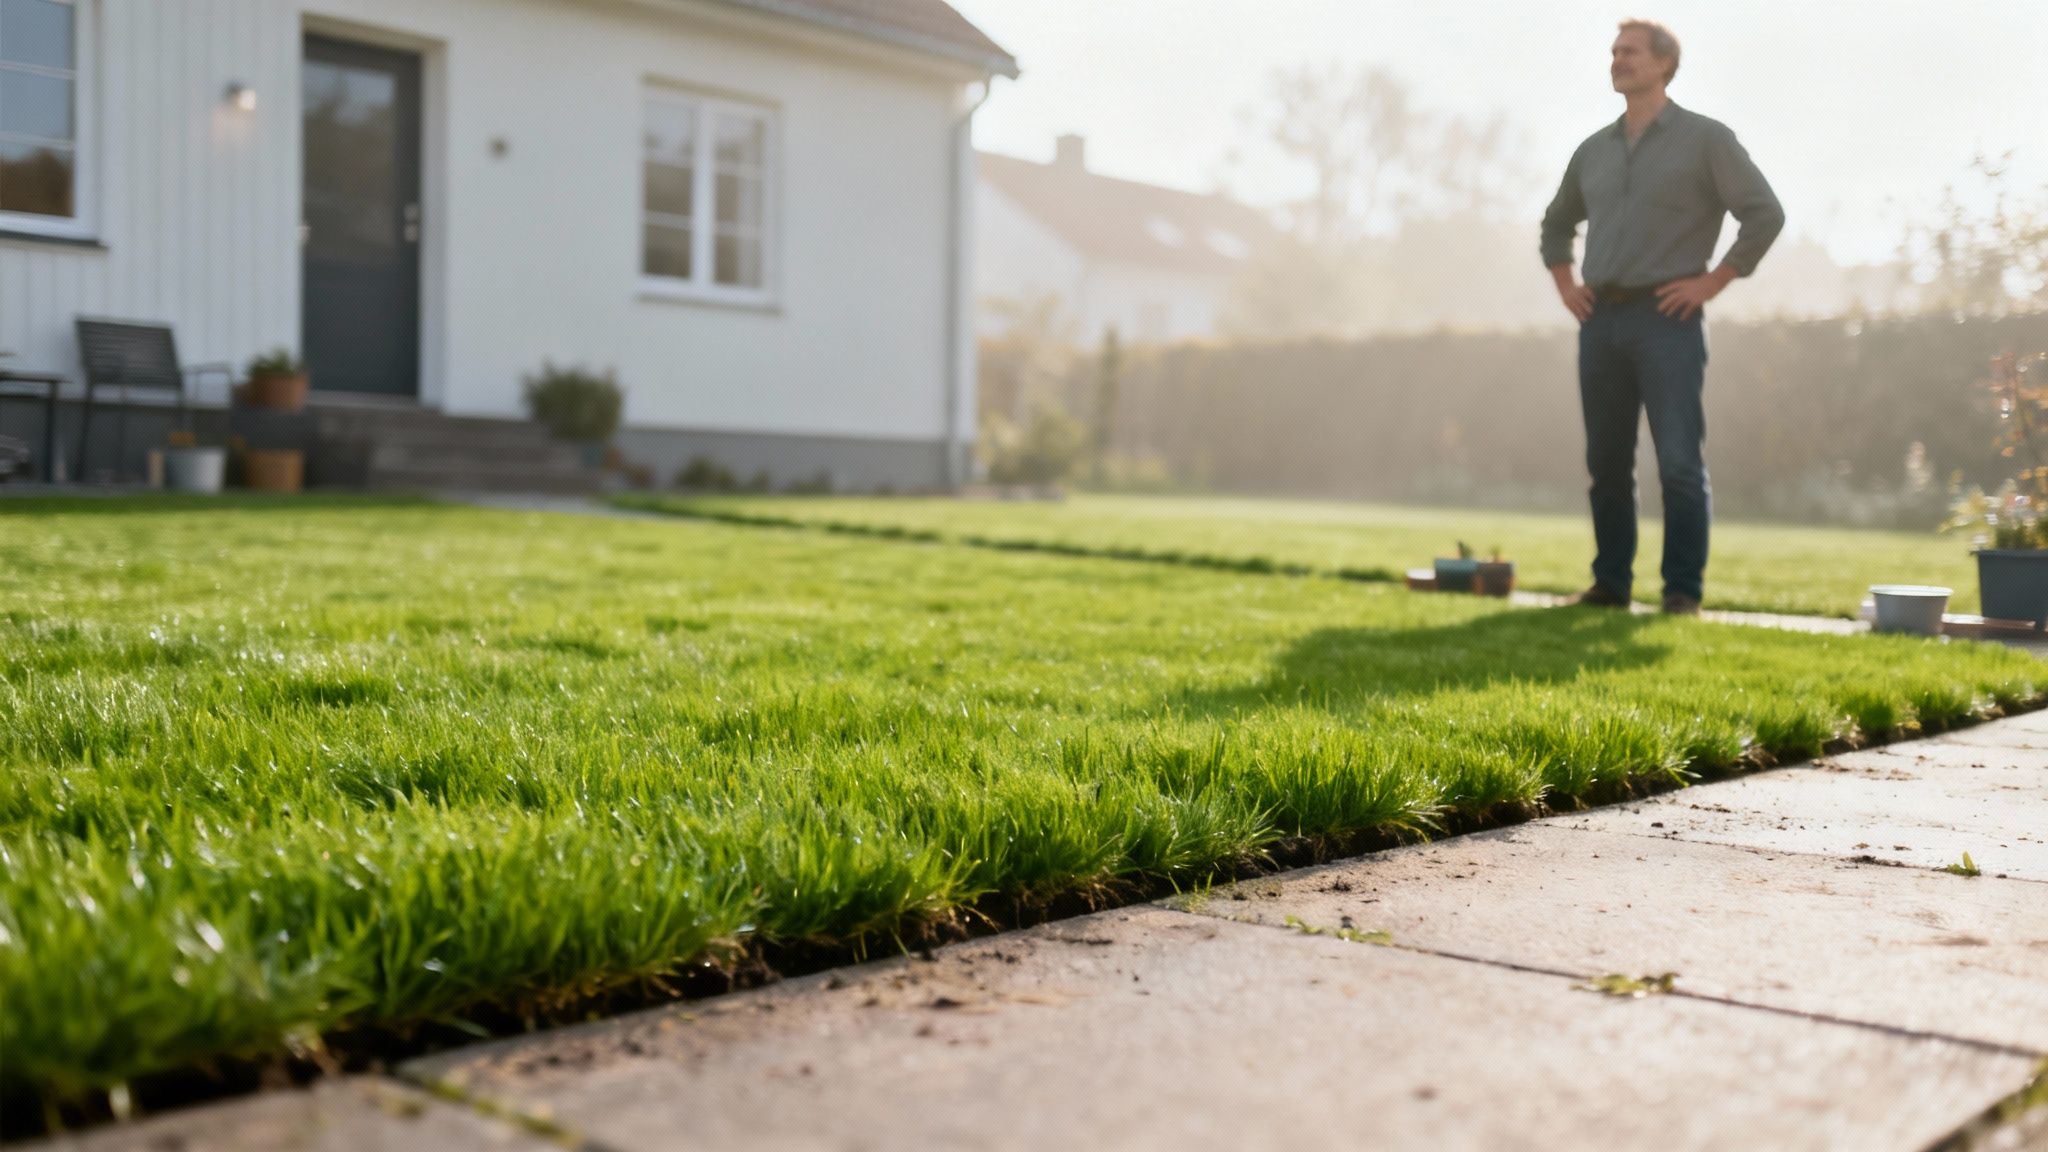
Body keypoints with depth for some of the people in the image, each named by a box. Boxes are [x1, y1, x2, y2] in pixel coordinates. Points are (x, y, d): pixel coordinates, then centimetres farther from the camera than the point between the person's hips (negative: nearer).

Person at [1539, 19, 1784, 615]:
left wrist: (1710, 283, -9)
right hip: (1601, 320, 5)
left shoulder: (1705, 138, 0)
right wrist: (1566, 287, 15)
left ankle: (1683, 589, -3)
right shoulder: (1593, 150, 16)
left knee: (1680, 461, -8)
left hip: (1666, 318, -5)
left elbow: (1765, 213, -4)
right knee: (1606, 460, 6)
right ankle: (1610, 582, 14)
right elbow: (1556, 224, 29)